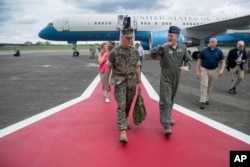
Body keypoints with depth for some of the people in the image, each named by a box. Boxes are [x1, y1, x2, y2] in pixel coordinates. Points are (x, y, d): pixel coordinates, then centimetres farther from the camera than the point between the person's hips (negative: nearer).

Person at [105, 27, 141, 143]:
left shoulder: (135, 51, 2)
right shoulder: (114, 51, -8)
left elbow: (137, 68, 7)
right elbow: (108, 68, -1)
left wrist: (139, 83, 6)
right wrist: (106, 83, 0)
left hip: (131, 82, 4)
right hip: (119, 82, -4)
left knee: (128, 104, 16)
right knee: (121, 105, -13)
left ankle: (124, 120, 43)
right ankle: (123, 132, -15)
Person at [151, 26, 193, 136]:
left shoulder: (182, 48, 2)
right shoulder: (164, 47, -8)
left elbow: (189, 59, 3)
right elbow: (153, 54, -20)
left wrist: (187, 66, -19)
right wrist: (162, 47, -34)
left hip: (176, 78, 5)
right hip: (165, 78, -4)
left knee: (171, 100, 19)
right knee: (165, 101, -10)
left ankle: (167, 117, 39)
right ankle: (166, 126, -9)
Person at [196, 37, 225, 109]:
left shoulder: (219, 52, 0)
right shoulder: (203, 51, -4)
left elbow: (222, 62, 2)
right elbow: (199, 61, -1)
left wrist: (222, 69, -15)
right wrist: (197, 71, -6)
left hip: (214, 71, 2)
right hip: (204, 70, -2)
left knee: (209, 86, 14)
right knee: (204, 85, -10)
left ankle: (206, 99, 31)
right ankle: (202, 101, -9)